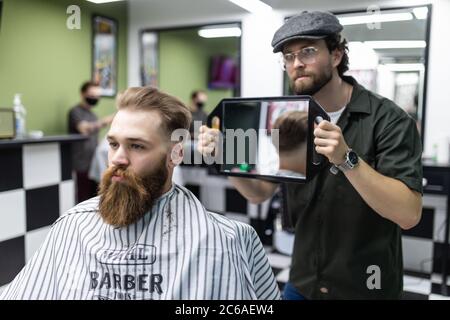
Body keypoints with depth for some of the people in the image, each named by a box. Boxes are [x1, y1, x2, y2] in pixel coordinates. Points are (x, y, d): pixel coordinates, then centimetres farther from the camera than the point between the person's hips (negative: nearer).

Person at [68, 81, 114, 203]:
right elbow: (84, 129, -23)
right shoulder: (75, 112, -3)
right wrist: (104, 121, -36)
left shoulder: (92, 114, 21)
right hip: (82, 165, -7)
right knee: (83, 201, -11)